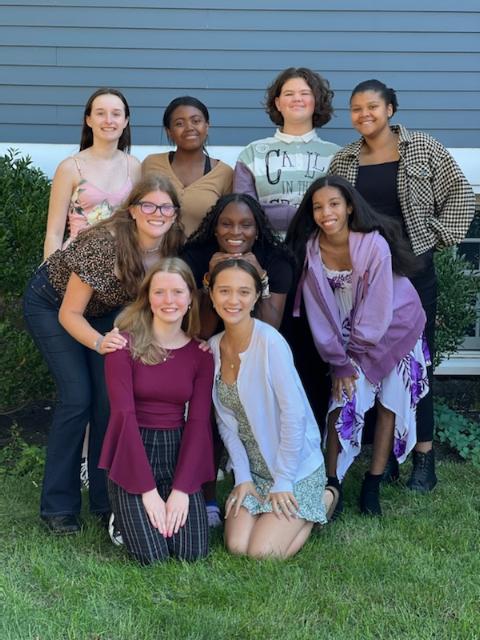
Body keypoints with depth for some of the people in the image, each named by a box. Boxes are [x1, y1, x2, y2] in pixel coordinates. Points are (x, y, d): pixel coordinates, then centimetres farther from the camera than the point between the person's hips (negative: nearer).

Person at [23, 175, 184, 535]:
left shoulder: (170, 250, -19)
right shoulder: (105, 243, -35)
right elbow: (70, 314, -27)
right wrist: (101, 343, -44)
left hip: (102, 310, 5)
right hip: (51, 305, -5)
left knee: (110, 397, -5)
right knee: (77, 397, -15)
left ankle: (105, 498, 9)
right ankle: (58, 506, -2)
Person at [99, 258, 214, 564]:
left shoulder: (201, 354, 3)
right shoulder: (125, 344, -8)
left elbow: (198, 422, -1)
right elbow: (124, 415, -12)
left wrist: (182, 489, -12)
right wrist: (148, 490, -17)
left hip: (179, 453, 3)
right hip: (132, 455, -3)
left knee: (193, 552, -12)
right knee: (152, 555, -16)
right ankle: (125, 514, 16)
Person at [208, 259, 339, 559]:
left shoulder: (270, 342, -22)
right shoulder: (213, 347, -2)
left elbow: (294, 414, -21)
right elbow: (226, 420, 0)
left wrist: (283, 480, -16)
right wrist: (242, 477, -5)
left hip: (296, 465, -5)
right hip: (254, 467, 5)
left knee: (262, 552, -11)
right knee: (237, 546, -7)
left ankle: (322, 501, 13)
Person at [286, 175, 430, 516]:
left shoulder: (374, 244, -28)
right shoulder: (311, 249, -17)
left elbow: (377, 308, -21)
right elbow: (319, 312, -12)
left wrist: (355, 351, -11)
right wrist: (339, 362, -11)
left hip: (395, 327, -2)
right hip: (348, 335, 2)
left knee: (390, 404, 1)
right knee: (345, 401, -9)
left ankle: (373, 485, 11)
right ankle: (332, 483, 0)